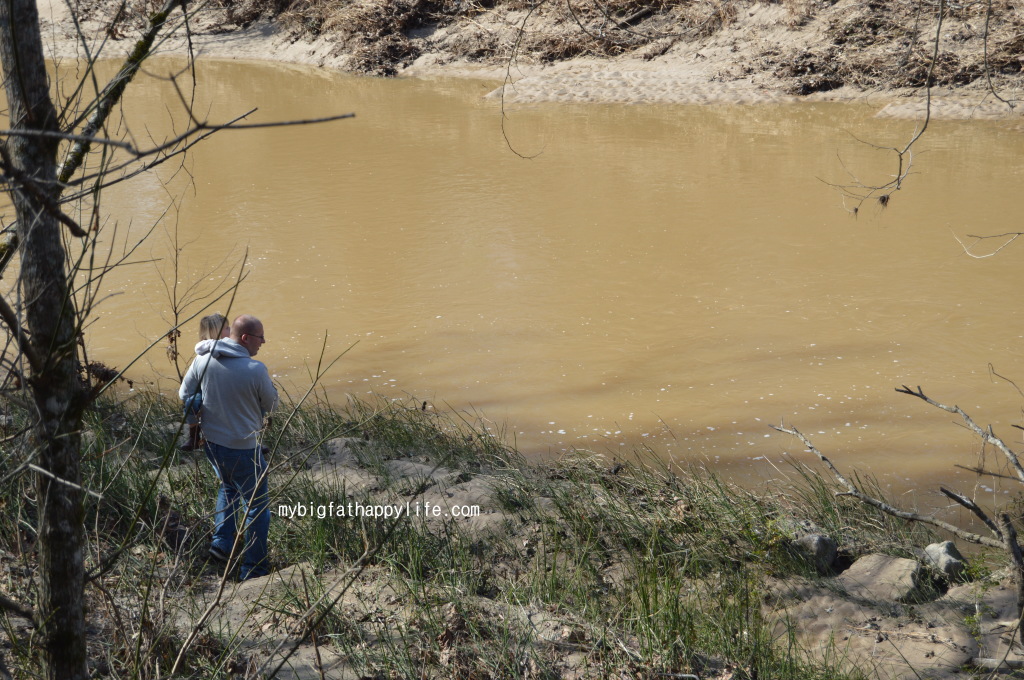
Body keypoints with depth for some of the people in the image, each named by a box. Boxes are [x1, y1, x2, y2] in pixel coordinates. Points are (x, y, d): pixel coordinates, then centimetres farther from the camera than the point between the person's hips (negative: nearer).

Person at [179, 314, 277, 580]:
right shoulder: (256, 370, -22)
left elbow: (185, 395, 4)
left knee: (228, 487, 33)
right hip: (244, 448, -6)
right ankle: (254, 569, 17)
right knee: (257, 507, 10)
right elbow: (271, 404, -8)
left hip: (212, 443, 6)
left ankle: (222, 543, 29)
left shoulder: (203, 361, -7)